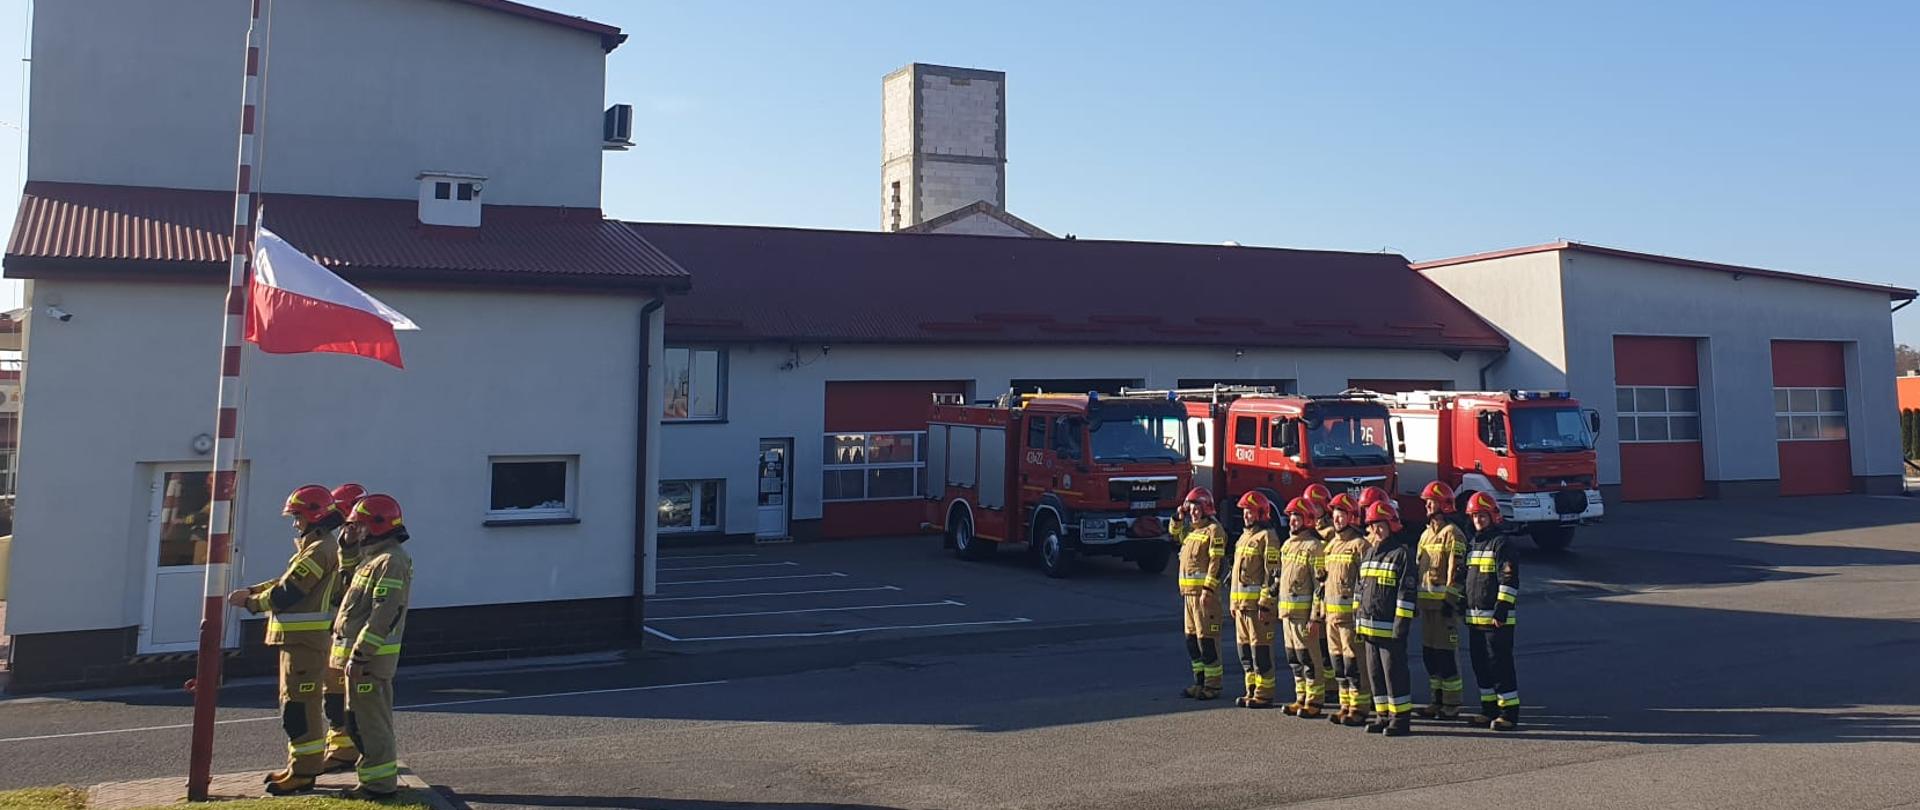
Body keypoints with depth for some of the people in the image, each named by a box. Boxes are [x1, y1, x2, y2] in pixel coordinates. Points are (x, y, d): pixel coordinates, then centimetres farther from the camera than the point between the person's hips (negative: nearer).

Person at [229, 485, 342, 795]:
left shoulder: (319, 550, -17)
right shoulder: (316, 546, 18)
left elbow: (286, 594, -18)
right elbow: (287, 580, 19)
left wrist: (250, 602, -3)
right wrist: (252, 591, 6)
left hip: (305, 641, -11)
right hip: (297, 639, 11)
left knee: (299, 707, -6)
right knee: (295, 704, 17)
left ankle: (303, 773, 0)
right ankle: (299, 766, 26)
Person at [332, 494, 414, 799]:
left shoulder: (392, 561, -17)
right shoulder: (375, 558, 17)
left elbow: (383, 615, -24)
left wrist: (359, 655, -24)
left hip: (369, 658, -11)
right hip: (360, 653, 11)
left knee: (371, 720, -4)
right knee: (356, 719, 17)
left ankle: (380, 782, 4)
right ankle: (376, 774, 25)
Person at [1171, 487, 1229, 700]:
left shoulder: (1214, 530, -9)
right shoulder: (1191, 529, 17)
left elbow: (1216, 562, -17)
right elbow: (1175, 533, 38)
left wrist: (1208, 590, -22)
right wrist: (1178, 516, 18)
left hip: (1205, 591, -9)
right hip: (1189, 591, 9)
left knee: (1207, 638, -7)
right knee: (1192, 637, 12)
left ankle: (1212, 685, -2)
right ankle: (1200, 681, 21)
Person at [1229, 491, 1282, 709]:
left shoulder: (1267, 537, -9)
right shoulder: (1245, 536, 19)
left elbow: (1272, 573, -16)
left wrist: (1265, 604, -20)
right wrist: (1234, 602, 21)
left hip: (1257, 603, -9)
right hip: (1241, 603, 9)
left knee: (1260, 648, -5)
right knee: (1245, 647, 12)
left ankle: (1264, 694, 0)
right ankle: (1252, 690, 20)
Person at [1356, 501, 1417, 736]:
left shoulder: (1402, 554, -9)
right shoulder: (1369, 554, 15)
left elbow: (1407, 593, -13)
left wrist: (1402, 622, -18)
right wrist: (1357, 617, 18)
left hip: (1389, 628, -8)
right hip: (1369, 626, 8)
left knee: (1394, 673, -3)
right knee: (1375, 673, 12)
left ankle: (1401, 718, 5)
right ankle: (1383, 715, 21)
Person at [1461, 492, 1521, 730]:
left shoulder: (1500, 543, -8)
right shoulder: (1473, 545, 17)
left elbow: (1509, 580, -15)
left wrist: (1501, 611, -19)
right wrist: (1464, 608, 21)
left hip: (1496, 619, -8)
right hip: (1475, 617, 8)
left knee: (1500, 664, -5)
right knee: (1480, 664, 12)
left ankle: (1509, 712, 1)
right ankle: (1489, 709, 21)